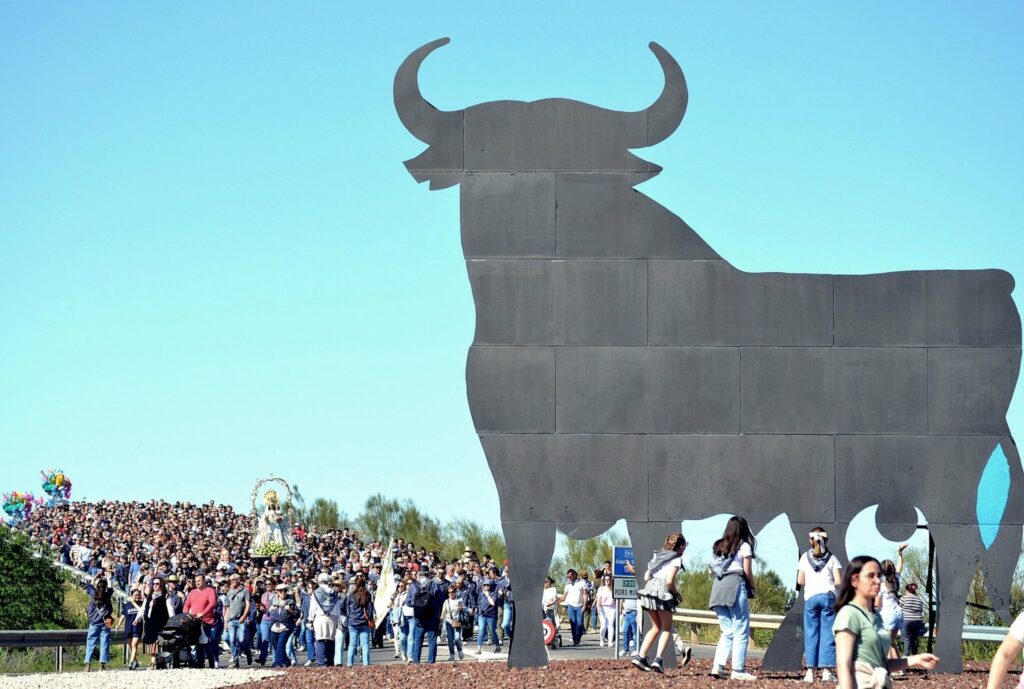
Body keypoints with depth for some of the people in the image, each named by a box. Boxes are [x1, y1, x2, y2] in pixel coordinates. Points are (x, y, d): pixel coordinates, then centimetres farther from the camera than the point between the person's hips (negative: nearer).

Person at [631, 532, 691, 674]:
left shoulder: (657, 556, 20)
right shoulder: (676, 559, -1)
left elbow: (646, 577, 16)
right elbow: (669, 581, -12)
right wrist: (677, 594, 4)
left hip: (649, 588, 6)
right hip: (663, 592, -6)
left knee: (656, 627, 17)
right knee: (667, 628, 6)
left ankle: (640, 657, 6)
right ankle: (658, 660, -9)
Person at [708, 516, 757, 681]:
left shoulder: (718, 546, 18)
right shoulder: (744, 546, 2)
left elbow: (712, 570, 12)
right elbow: (747, 572, -2)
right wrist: (752, 587, 13)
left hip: (718, 587, 6)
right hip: (736, 586, -6)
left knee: (727, 631, 11)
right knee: (741, 631, -1)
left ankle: (718, 666, -3)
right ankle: (738, 670, -5)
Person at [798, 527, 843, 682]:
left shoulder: (805, 557, 6)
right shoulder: (831, 558, 4)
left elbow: (800, 581, 3)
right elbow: (838, 581, -2)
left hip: (810, 597, 0)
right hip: (828, 596, 0)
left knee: (811, 634, 4)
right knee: (828, 634, 1)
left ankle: (810, 671, 0)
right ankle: (827, 671, -4)